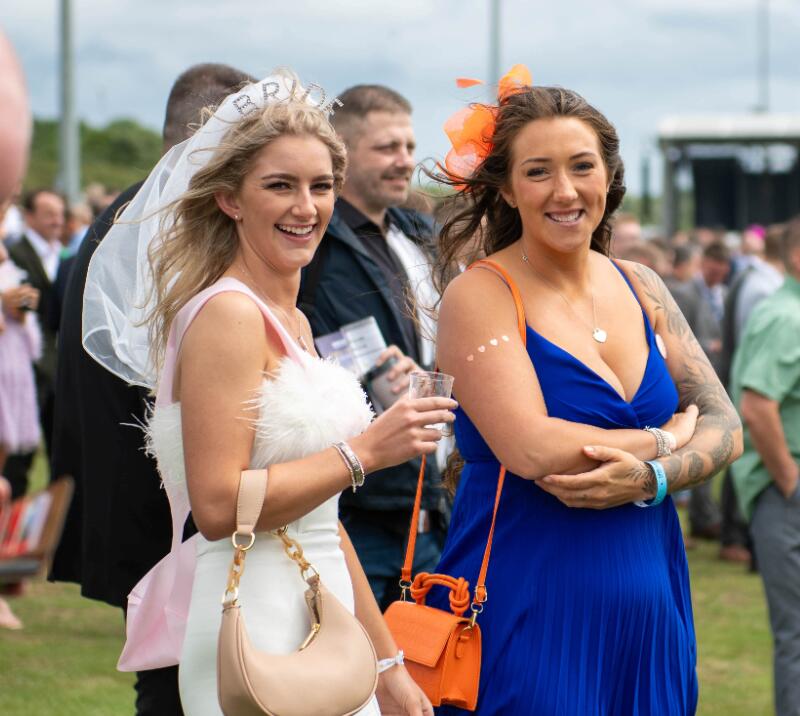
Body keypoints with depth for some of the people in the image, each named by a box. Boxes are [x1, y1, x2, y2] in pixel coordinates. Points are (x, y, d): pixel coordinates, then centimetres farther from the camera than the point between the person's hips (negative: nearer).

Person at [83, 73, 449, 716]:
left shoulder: (291, 322, 14)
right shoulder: (228, 313, -13)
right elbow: (218, 506, -20)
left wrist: (388, 663, 17)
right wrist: (365, 451, -15)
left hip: (322, 629, 8)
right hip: (259, 634, -8)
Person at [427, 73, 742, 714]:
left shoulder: (639, 288, 9)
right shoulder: (479, 296, -8)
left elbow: (725, 427, 7)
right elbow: (531, 450, -20)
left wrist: (648, 478, -14)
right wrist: (666, 439, -7)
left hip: (648, 608, 5)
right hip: (528, 608, -5)